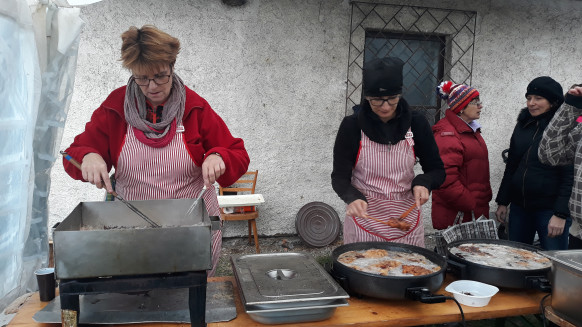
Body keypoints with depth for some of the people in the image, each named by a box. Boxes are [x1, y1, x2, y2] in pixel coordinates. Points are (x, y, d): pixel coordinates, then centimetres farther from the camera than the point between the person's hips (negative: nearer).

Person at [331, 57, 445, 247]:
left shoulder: (416, 123, -3)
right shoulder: (352, 126, -8)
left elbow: (437, 170, 4)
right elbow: (339, 176, -6)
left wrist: (423, 183, -18)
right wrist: (353, 198, -27)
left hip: (406, 220, 2)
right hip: (363, 217, -1)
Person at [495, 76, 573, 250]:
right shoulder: (522, 125, 11)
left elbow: (569, 176, -12)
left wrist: (561, 214, -17)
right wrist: (502, 202, 12)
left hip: (549, 208, -5)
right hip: (519, 207, 6)